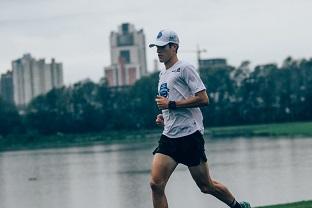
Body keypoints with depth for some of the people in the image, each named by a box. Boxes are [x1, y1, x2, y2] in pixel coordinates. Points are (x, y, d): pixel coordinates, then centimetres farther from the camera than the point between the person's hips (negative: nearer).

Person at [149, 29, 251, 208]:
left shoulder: (184, 68, -6)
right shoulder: (163, 74, 20)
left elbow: (203, 99, -15)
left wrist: (170, 104, -15)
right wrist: (164, 117, 13)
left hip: (190, 135, -7)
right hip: (169, 137, 7)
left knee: (206, 186, 3)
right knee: (156, 183, -10)